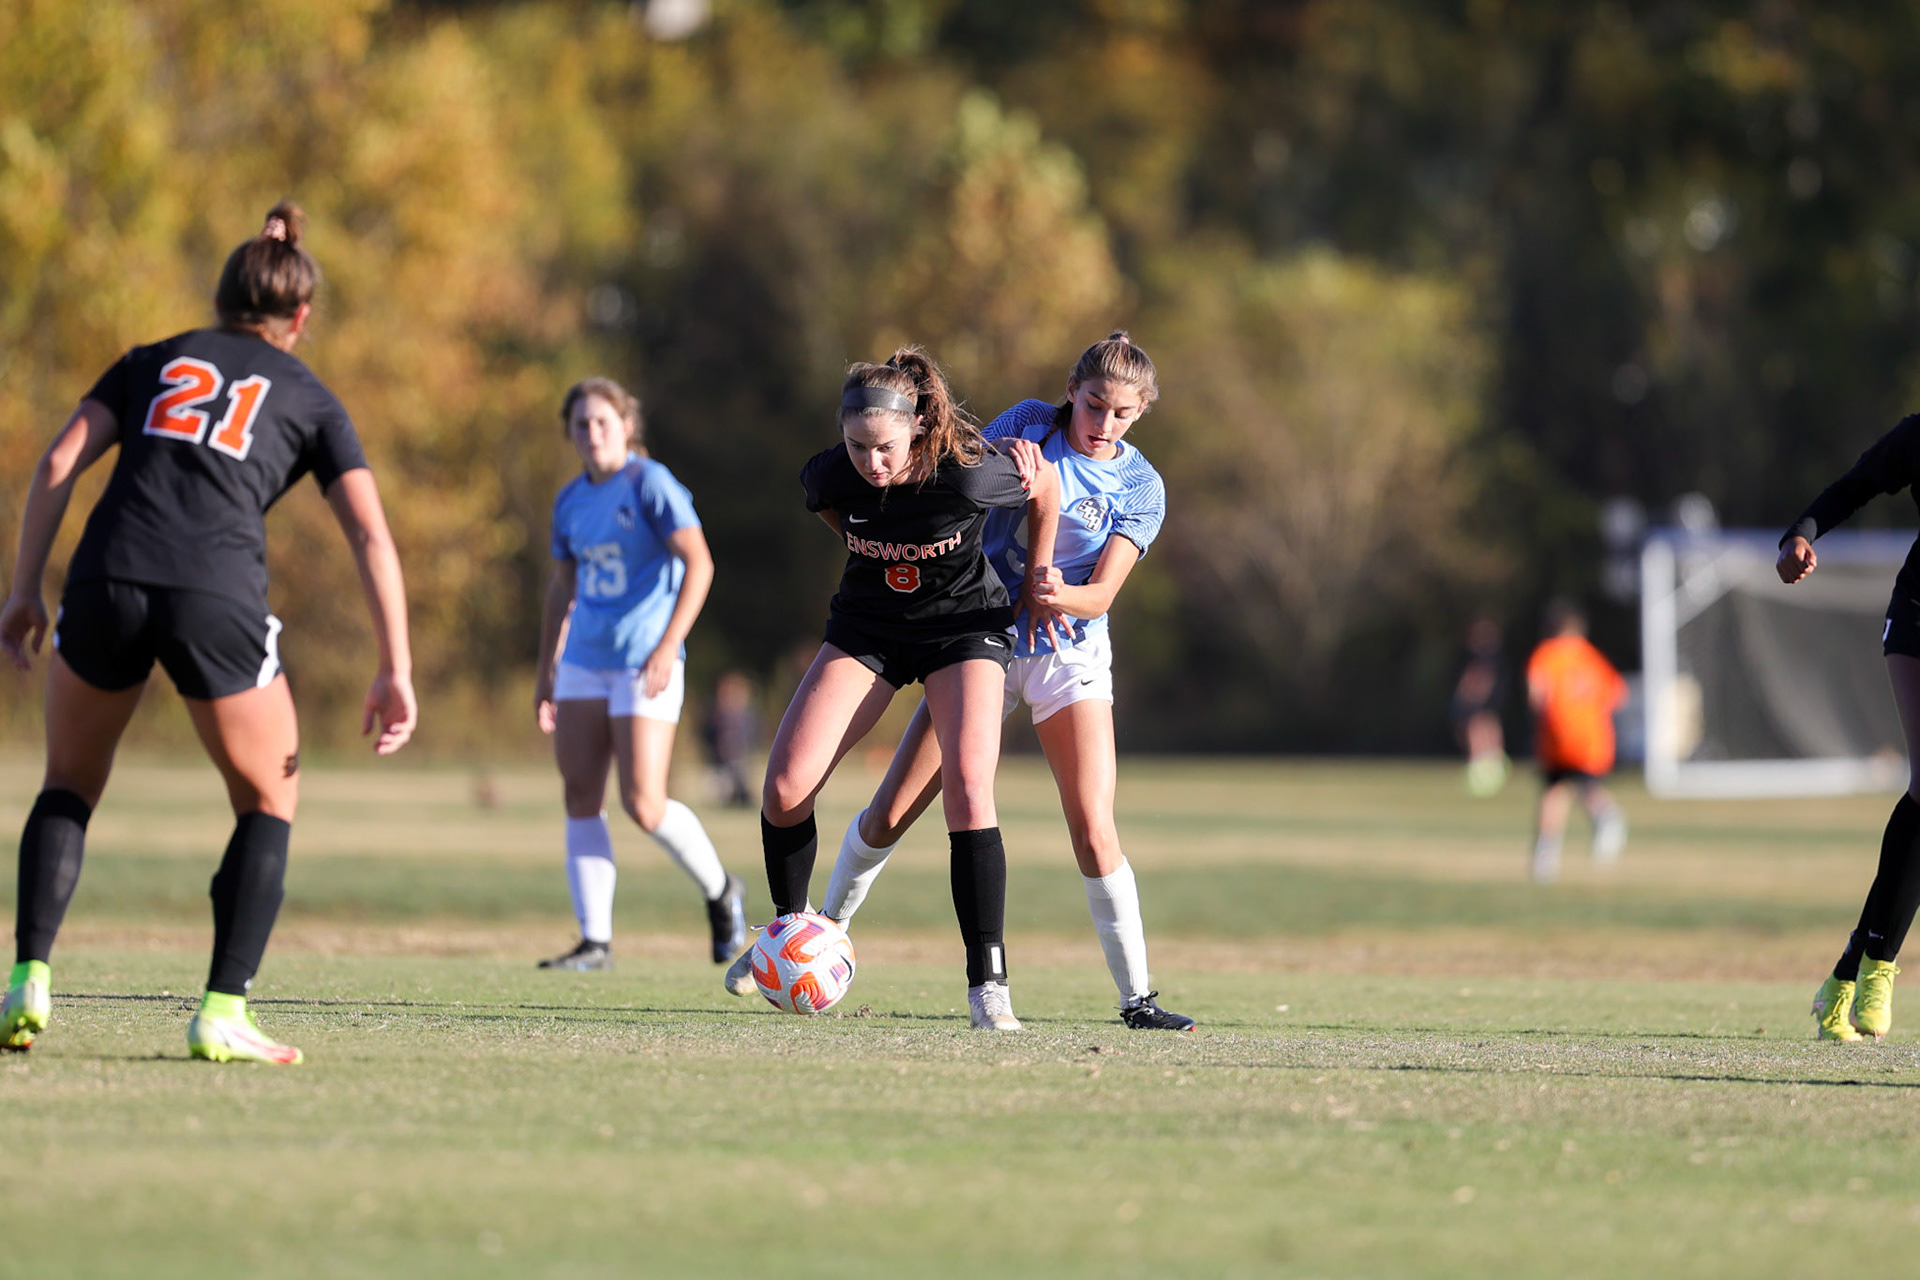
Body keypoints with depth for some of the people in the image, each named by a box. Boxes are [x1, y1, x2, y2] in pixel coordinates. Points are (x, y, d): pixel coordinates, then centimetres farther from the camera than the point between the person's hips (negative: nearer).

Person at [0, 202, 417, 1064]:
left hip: (106, 582, 2)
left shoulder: (150, 363, 23)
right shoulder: (309, 401, 19)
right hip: (218, 598, -2)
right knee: (269, 804, 15)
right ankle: (224, 1012, 3)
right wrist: (395, 671, 7)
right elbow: (370, 535, 9)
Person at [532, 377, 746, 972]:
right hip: (585, 663, 7)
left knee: (644, 806, -11)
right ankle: (595, 941, 1)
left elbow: (698, 564, -16)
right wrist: (546, 672, 21)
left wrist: (669, 644, -24)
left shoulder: (651, 485, -9)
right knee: (580, 797, -1)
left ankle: (719, 891, 15)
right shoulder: (571, 501, 11)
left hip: (645, 665, -7)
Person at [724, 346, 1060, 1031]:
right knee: (784, 787, -10)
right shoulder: (827, 476, -20)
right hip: (868, 626, 3)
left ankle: (989, 983, -17)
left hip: (966, 623, -3)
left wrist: (1038, 578, 0)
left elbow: (1046, 488, -8)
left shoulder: (968, 473, -30)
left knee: (967, 786, -23)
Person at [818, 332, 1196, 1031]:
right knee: (889, 815, -2)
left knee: (1093, 827, -15)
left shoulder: (1140, 488, -2)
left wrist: (1064, 595, -33)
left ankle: (1136, 997, -8)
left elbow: (1103, 592, -10)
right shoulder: (1028, 425, -1)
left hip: (1069, 653, -1)